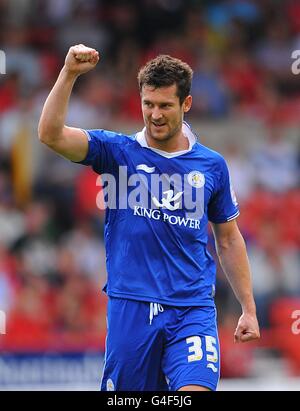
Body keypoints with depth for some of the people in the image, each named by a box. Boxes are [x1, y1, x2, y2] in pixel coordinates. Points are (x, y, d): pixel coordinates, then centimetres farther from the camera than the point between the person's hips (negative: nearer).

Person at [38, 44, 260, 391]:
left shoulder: (212, 165, 9)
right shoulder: (118, 151, 3)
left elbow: (229, 240, 18)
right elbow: (51, 134, -11)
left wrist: (248, 309, 15)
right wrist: (69, 73, -22)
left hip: (193, 310, 0)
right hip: (130, 307, 0)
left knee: (196, 390, -19)